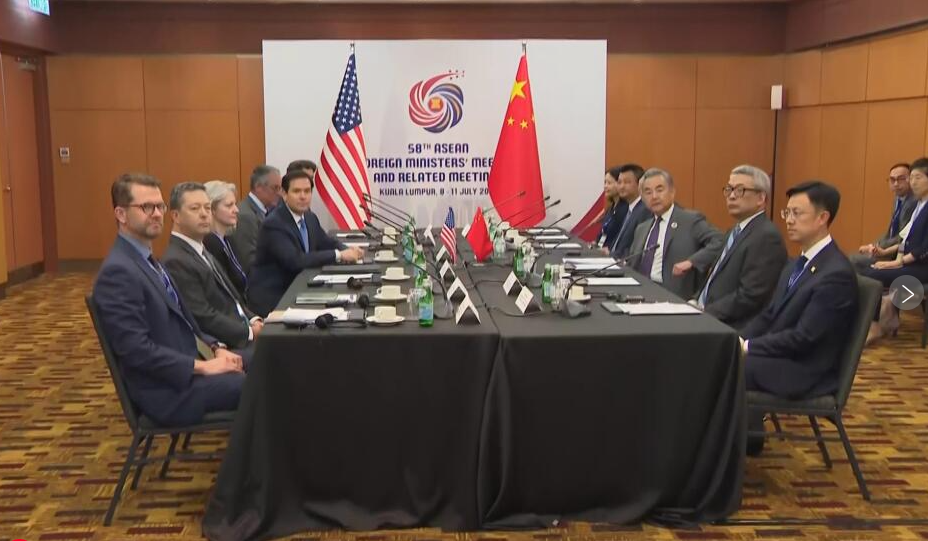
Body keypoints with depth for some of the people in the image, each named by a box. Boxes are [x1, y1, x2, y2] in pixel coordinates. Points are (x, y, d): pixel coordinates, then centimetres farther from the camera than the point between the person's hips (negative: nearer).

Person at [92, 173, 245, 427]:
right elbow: (136, 349, -22)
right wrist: (202, 367, -20)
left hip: (184, 371, 9)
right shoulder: (118, 271, -17)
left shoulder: (147, 260, 13)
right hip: (165, 391, -9)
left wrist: (215, 347, 2)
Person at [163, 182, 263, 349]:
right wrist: (250, 332, -14)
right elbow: (204, 319, -19)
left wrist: (253, 321, -1)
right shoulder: (176, 261, -15)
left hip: (242, 329, 9)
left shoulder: (201, 251, 15)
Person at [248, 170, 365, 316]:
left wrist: (348, 250, -6)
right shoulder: (274, 224, -19)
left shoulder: (310, 218, 5)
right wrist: (338, 255, -24)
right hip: (271, 297, -7)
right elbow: (295, 260, -28)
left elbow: (328, 243, 17)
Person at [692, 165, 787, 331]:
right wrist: (696, 303, 1)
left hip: (734, 330, -8)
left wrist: (704, 312, -16)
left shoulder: (767, 237, -14)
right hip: (708, 318, 9)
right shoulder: (735, 232, 17)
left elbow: (750, 297, -20)